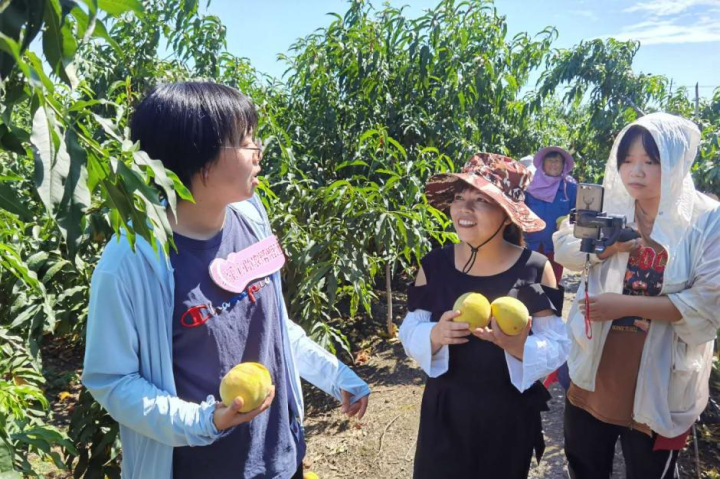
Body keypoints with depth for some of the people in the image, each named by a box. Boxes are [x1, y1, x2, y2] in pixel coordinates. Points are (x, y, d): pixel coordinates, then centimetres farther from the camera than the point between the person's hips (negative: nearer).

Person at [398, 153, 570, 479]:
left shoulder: (535, 269, -11)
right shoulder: (434, 266, -7)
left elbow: (557, 347, -9)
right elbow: (409, 333, -3)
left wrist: (518, 345, -28)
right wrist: (435, 335, -24)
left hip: (510, 416, 0)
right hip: (444, 411, 1)